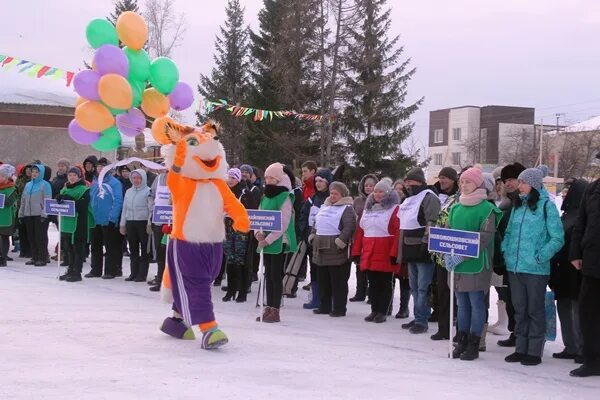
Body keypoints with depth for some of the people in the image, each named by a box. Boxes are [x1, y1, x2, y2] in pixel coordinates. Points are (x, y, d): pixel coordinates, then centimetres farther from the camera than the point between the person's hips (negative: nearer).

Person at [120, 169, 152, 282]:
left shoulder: (148, 191, -4)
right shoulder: (129, 192, 15)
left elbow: (151, 209, -7)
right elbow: (125, 208, 18)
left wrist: (150, 224, -14)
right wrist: (122, 224, 13)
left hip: (143, 223, -6)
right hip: (130, 223, 6)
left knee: (144, 249, -1)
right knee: (133, 249, 10)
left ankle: (142, 274, 3)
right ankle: (134, 273, 16)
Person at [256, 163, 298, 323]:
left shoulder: (285, 197, -10)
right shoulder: (265, 197, 13)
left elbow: (283, 224, -16)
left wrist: (268, 239, -18)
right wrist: (258, 233, -4)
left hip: (279, 242, -7)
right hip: (266, 241, 7)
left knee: (276, 275, -5)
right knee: (268, 275, 10)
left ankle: (275, 311, -1)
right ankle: (268, 308, 16)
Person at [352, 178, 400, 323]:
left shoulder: (394, 209, -5)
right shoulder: (368, 209, 15)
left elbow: (398, 232, -13)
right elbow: (360, 231, 13)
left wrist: (394, 253, -20)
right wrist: (356, 251, 8)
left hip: (386, 254, -6)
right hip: (369, 253, 6)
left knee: (385, 284, 2)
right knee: (372, 283, 11)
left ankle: (382, 312, 8)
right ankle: (374, 310, 18)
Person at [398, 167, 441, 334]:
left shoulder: (429, 197, -10)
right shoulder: (409, 199, 20)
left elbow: (432, 223, -18)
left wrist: (425, 242, -22)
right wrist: (402, 250, 23)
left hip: (423, 250, -10)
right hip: (411, 249, 10)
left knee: (422, 287, -7)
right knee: (414, 287, 14)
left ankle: (421, 320, -3)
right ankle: (418, 318, 22)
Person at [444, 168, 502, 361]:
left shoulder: (487, 209, -8)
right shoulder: (456, 208, 12)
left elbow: (485, 236, -15)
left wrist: (462, 255, -20)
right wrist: (448, 254, -3)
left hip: (477, 264, -6)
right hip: (457, 264, 6)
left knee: (476, 303, 0)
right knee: (462, 304, 13)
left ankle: (474, 345, 8)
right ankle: (462, 341, 21)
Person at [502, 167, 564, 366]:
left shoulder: (546, 206, -6)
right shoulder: (517, 206, 12)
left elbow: (557, 238, -9)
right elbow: (508, 233, 21)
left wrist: (541, 257, -16)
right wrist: (506, 251, 5)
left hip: (535, 269, -6)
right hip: (514, 267, 6)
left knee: (535, 310, 3)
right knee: (519, 309, 13)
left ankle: (534, 352, 11)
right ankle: (521, 348, 22)